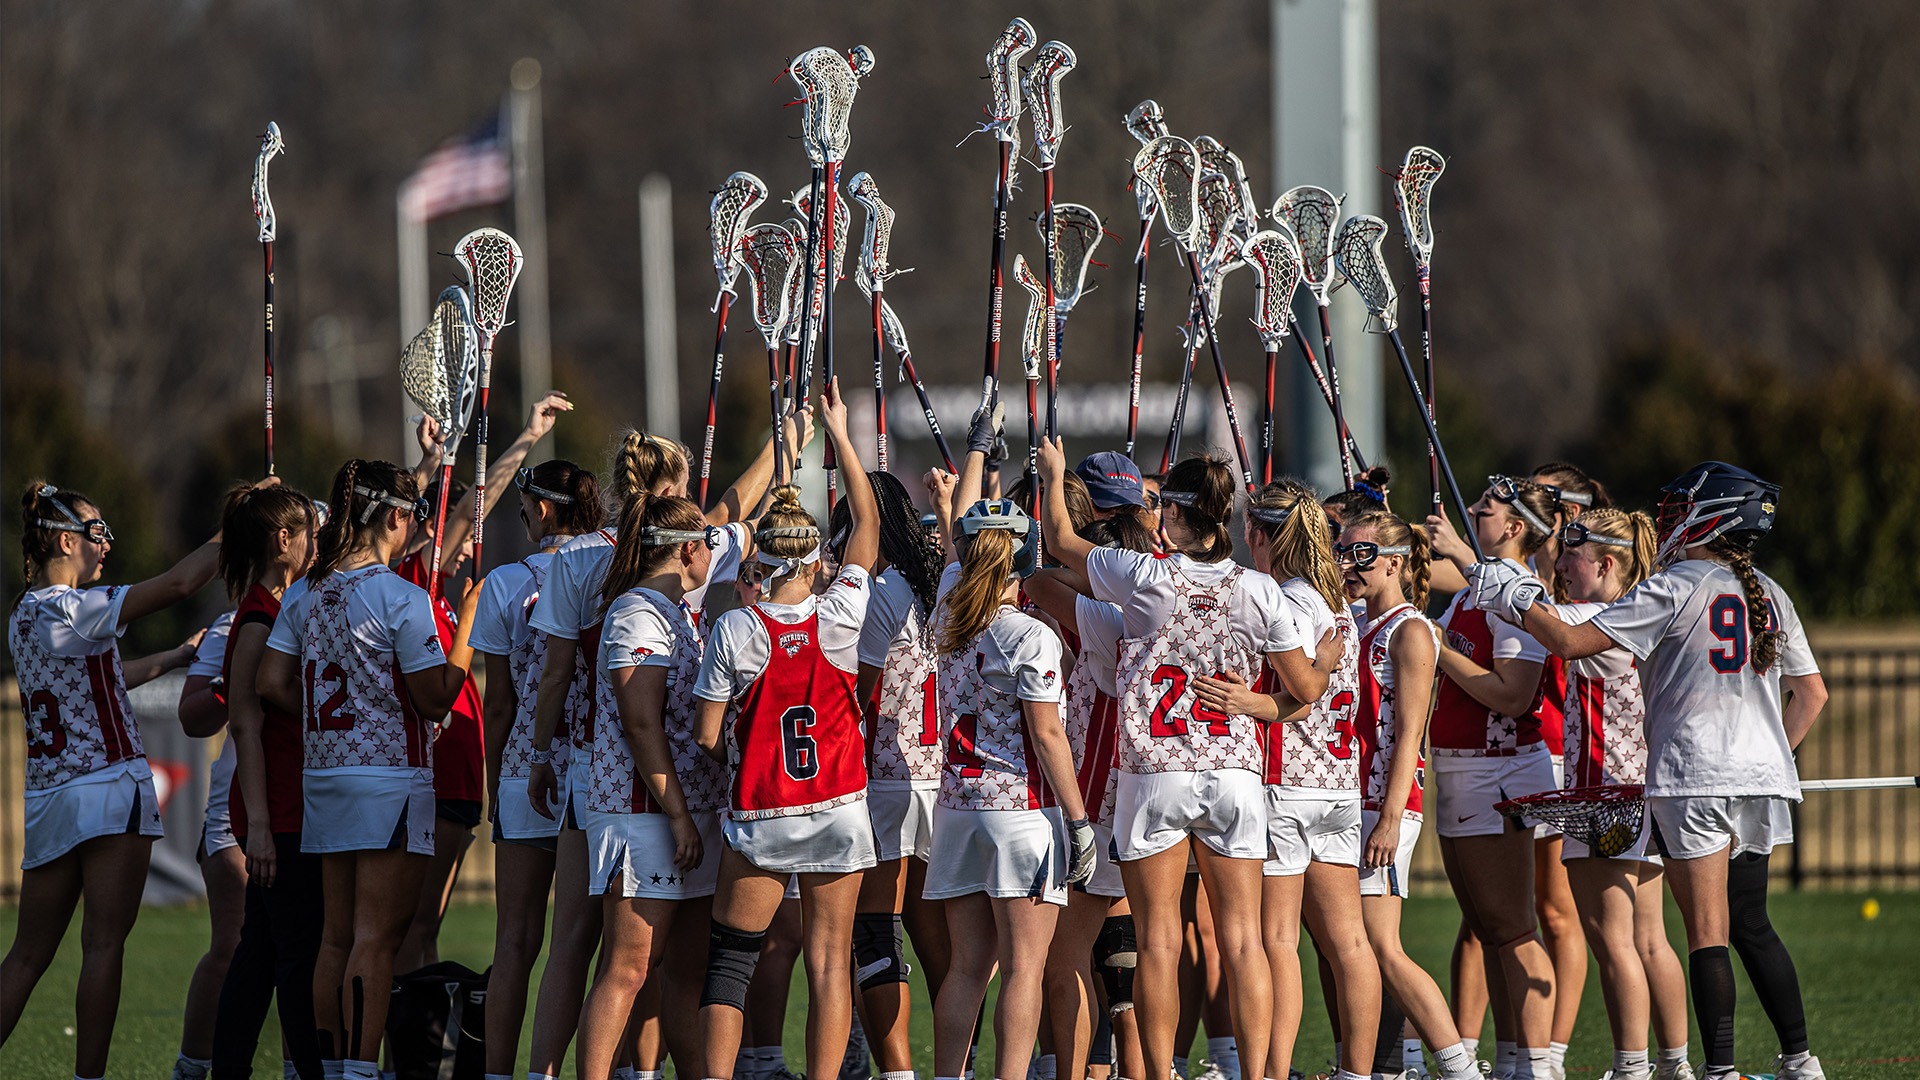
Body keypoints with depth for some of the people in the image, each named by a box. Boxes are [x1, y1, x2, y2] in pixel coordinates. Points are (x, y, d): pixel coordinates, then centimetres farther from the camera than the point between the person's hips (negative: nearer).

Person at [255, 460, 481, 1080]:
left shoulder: (308, 594, 8)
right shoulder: (402, 599, -12)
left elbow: (273, 685, 7)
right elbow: (436, 699, -11)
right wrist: (468, 622, -4)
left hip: (325, 775, 7)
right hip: (391, 781, -7)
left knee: (338, 936, 12)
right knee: (377, 939, -7)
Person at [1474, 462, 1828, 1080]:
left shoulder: (1676, 589, -9)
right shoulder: (1770, 596, 11)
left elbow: (1571, 642, -11)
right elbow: (1812, 694, 16)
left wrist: (1515, 600, 3)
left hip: (1693, 780, -6)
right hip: (1761, 776, 6)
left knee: (1708, 931, -6)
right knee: (1751, 925, 15)